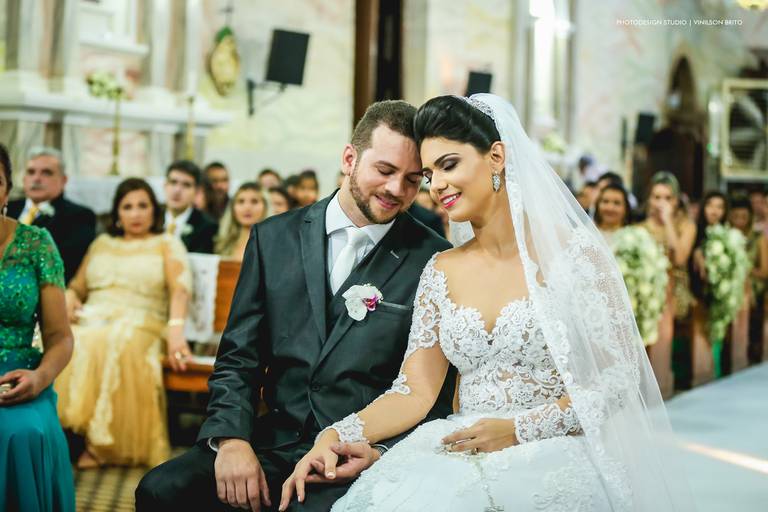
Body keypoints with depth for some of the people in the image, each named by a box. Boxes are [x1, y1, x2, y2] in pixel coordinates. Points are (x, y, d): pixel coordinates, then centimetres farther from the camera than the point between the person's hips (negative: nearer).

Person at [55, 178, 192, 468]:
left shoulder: (167, 244, 14)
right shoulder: (102, 243, 27)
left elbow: (180, 288, -3)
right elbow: (78, 286, 25)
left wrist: (176, 329, -22)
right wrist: (69, 297, -1)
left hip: (139, 324, -4)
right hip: (92, 319, 4)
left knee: (116, 345, -39)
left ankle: (102, 444, -35)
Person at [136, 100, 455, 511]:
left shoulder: (434, 261, -1)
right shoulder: (274, 238, 8)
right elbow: (238, 358, 7)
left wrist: (382, 454, -16)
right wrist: (231, 438, -9)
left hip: (362, 457, -3)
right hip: (274, 444, 3)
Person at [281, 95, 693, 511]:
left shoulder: (572, 251, -3)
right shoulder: (440, 272, 11)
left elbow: (620, 375, -5)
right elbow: (414, 393, 6)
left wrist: (519, 429, -13)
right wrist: (334, 437, -10)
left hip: (554, 458, -4)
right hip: (466, 456, 4)